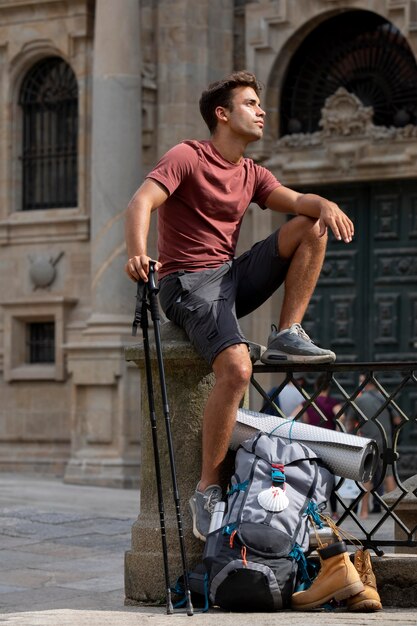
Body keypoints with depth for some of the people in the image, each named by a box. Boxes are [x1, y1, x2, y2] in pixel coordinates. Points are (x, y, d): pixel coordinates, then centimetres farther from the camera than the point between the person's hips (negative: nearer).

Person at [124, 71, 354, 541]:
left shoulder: (251, 174, 15)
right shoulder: (186, 158, -7)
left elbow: (294, 200, 0)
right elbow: (141, 203, -22)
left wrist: (324, 204, -25)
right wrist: (138, 254, -41)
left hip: (234, 277, 7)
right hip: (190, 285, -7)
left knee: (312, 227, -3)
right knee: (237, 368, -30)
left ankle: (287, 336, -5)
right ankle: (207, 489, -22)